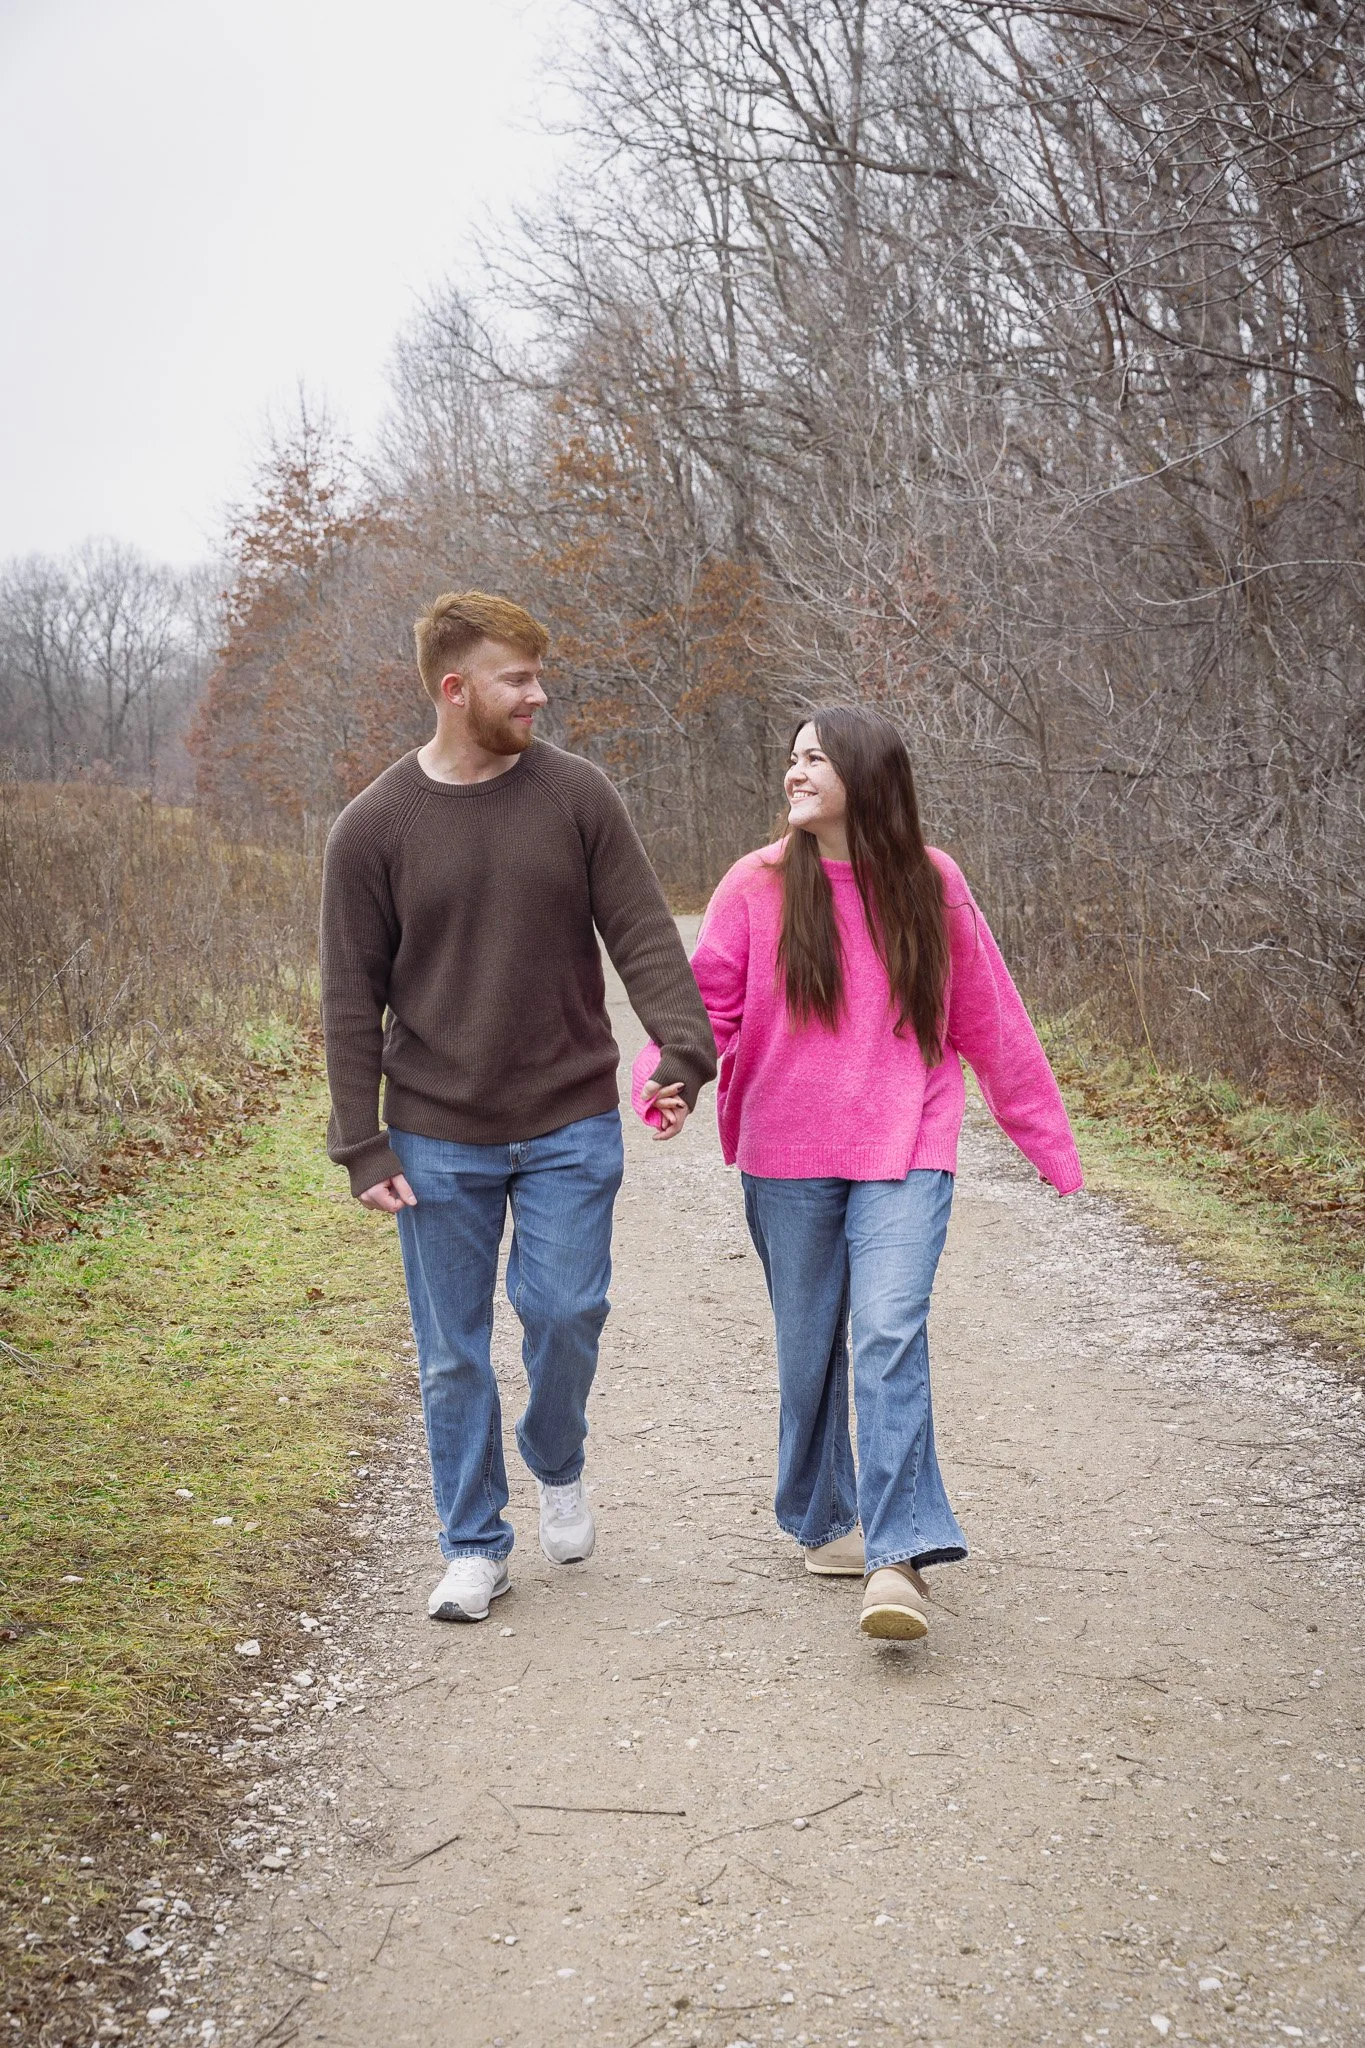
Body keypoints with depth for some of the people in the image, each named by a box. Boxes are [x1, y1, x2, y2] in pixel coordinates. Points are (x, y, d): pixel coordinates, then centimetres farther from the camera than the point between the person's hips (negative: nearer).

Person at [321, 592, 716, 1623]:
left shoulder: (577, 794, -1)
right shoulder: (374, 826, -3)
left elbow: (645, 937, -3)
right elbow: (353, 997, 0)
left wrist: (684, 1050, -19)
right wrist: (364, 1145, -4)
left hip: (571, 1125, 0)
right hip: (440, 1140, 0)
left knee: (566, 1311, -5)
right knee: (454, 1353, 6)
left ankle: (559, 1467, 27)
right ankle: (475, 1544, 24)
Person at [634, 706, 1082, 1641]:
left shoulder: (932, 883, 2)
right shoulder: (758, 886, 0)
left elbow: (991, 1021, 10)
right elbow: (706, 1000, -3)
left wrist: (1050, 1140, 14)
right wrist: (668, 1080, -25)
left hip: (905, 1152, -1)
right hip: (789, 1157, 1)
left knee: (889, 1334, -15)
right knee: (809, 1346, 10)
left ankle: (898, 1558, -15)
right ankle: (823, 1520, 29)